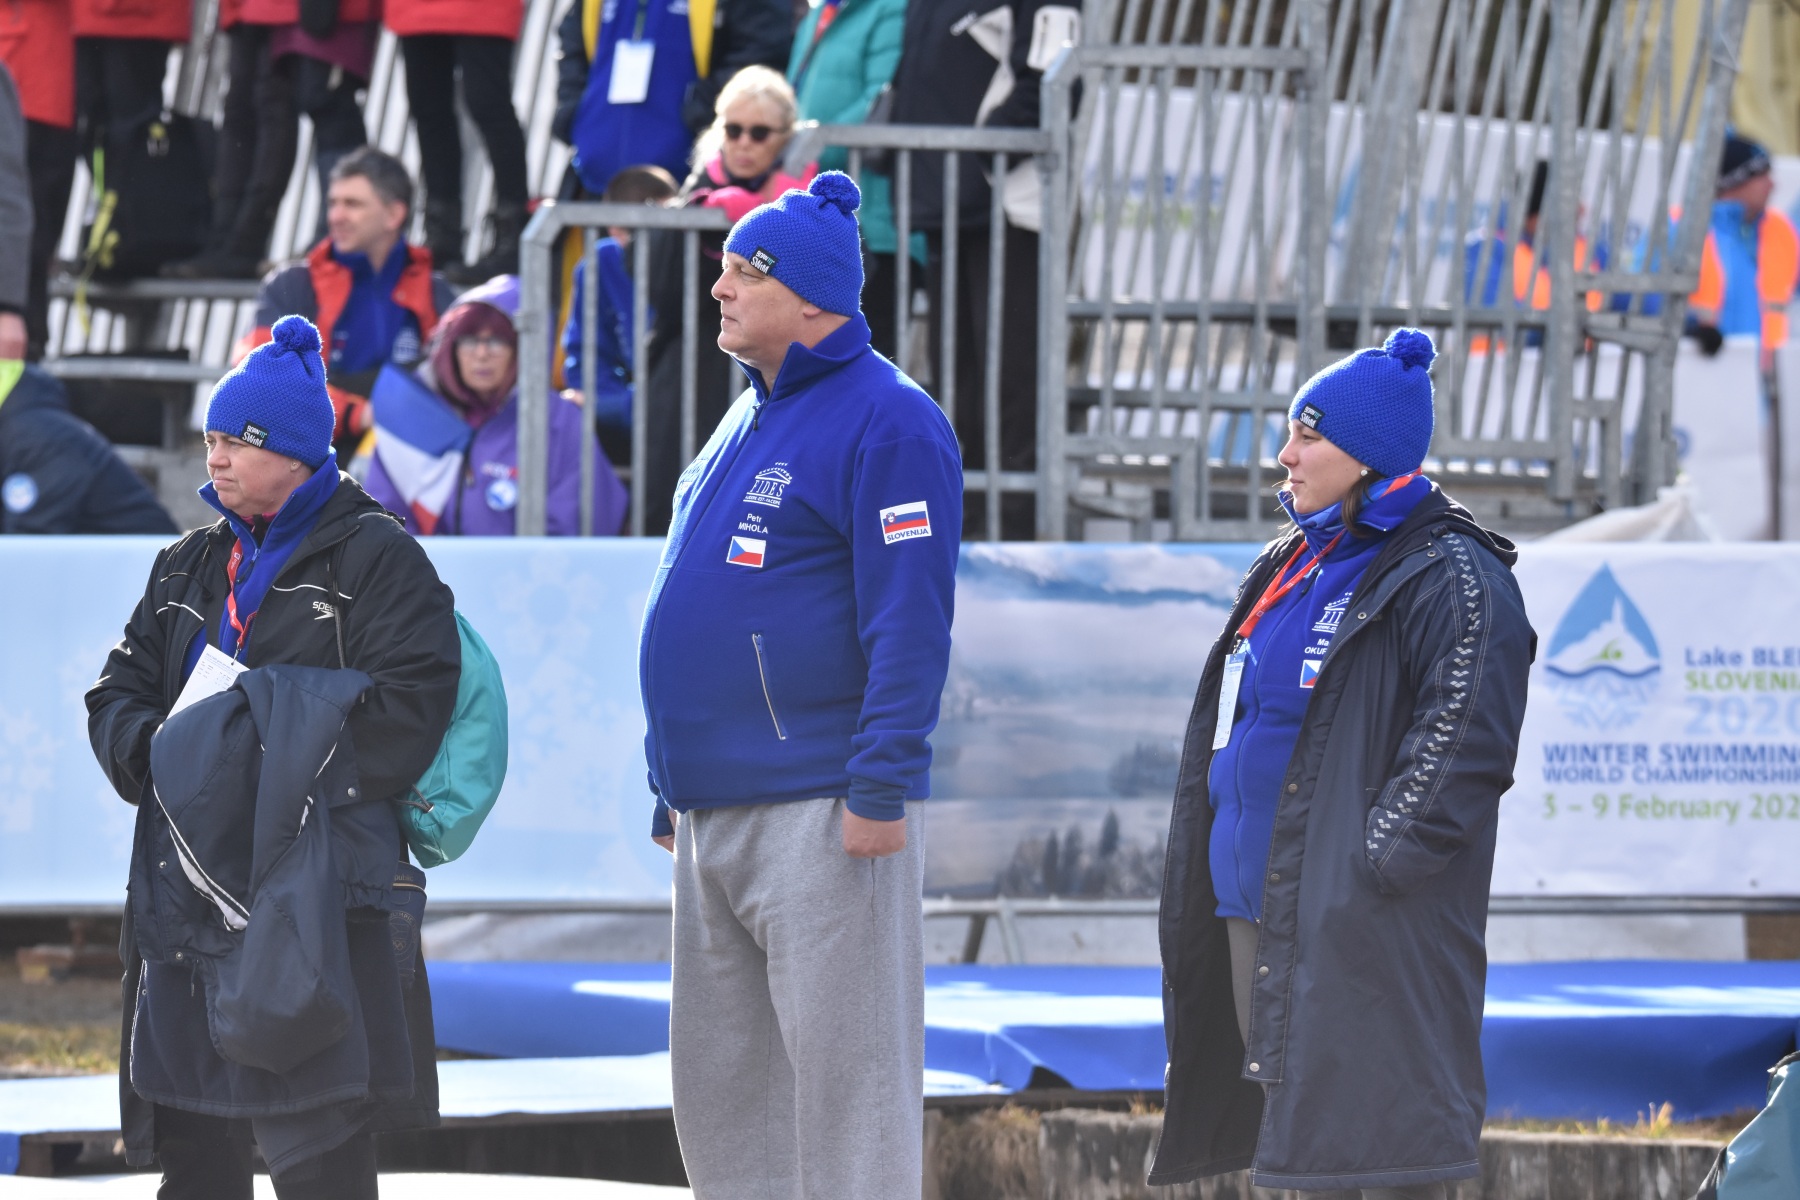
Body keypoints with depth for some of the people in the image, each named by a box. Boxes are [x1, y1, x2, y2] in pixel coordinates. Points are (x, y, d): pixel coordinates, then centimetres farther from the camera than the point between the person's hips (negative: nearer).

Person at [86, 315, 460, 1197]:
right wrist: (158, 753, -5)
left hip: (318, 890, -7)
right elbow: (118, 695, 19)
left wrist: (255, 749, -16)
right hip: (189, 882, 7)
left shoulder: (376, 558, -1)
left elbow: (404, 711, -12)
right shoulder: (191, 565, 20)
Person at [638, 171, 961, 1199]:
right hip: (713, 822, 10)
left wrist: (880, 789, -21)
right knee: (719, 1085, 11)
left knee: (845, 1077, -7)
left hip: (823, 809, -10)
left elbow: (909, 622, -16)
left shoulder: (885, 424, -10)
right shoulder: (748, 424, 19)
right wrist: (673, 787, 22)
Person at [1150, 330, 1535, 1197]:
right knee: (1298, 1121, 11)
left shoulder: (1447, 579, -10)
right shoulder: (1290, 570, 19)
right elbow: (1229, 722, 26)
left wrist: (1379, 862, -23)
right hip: (1258, 898, 9)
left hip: (1369, 926, -9)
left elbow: (1461, 739, -18)